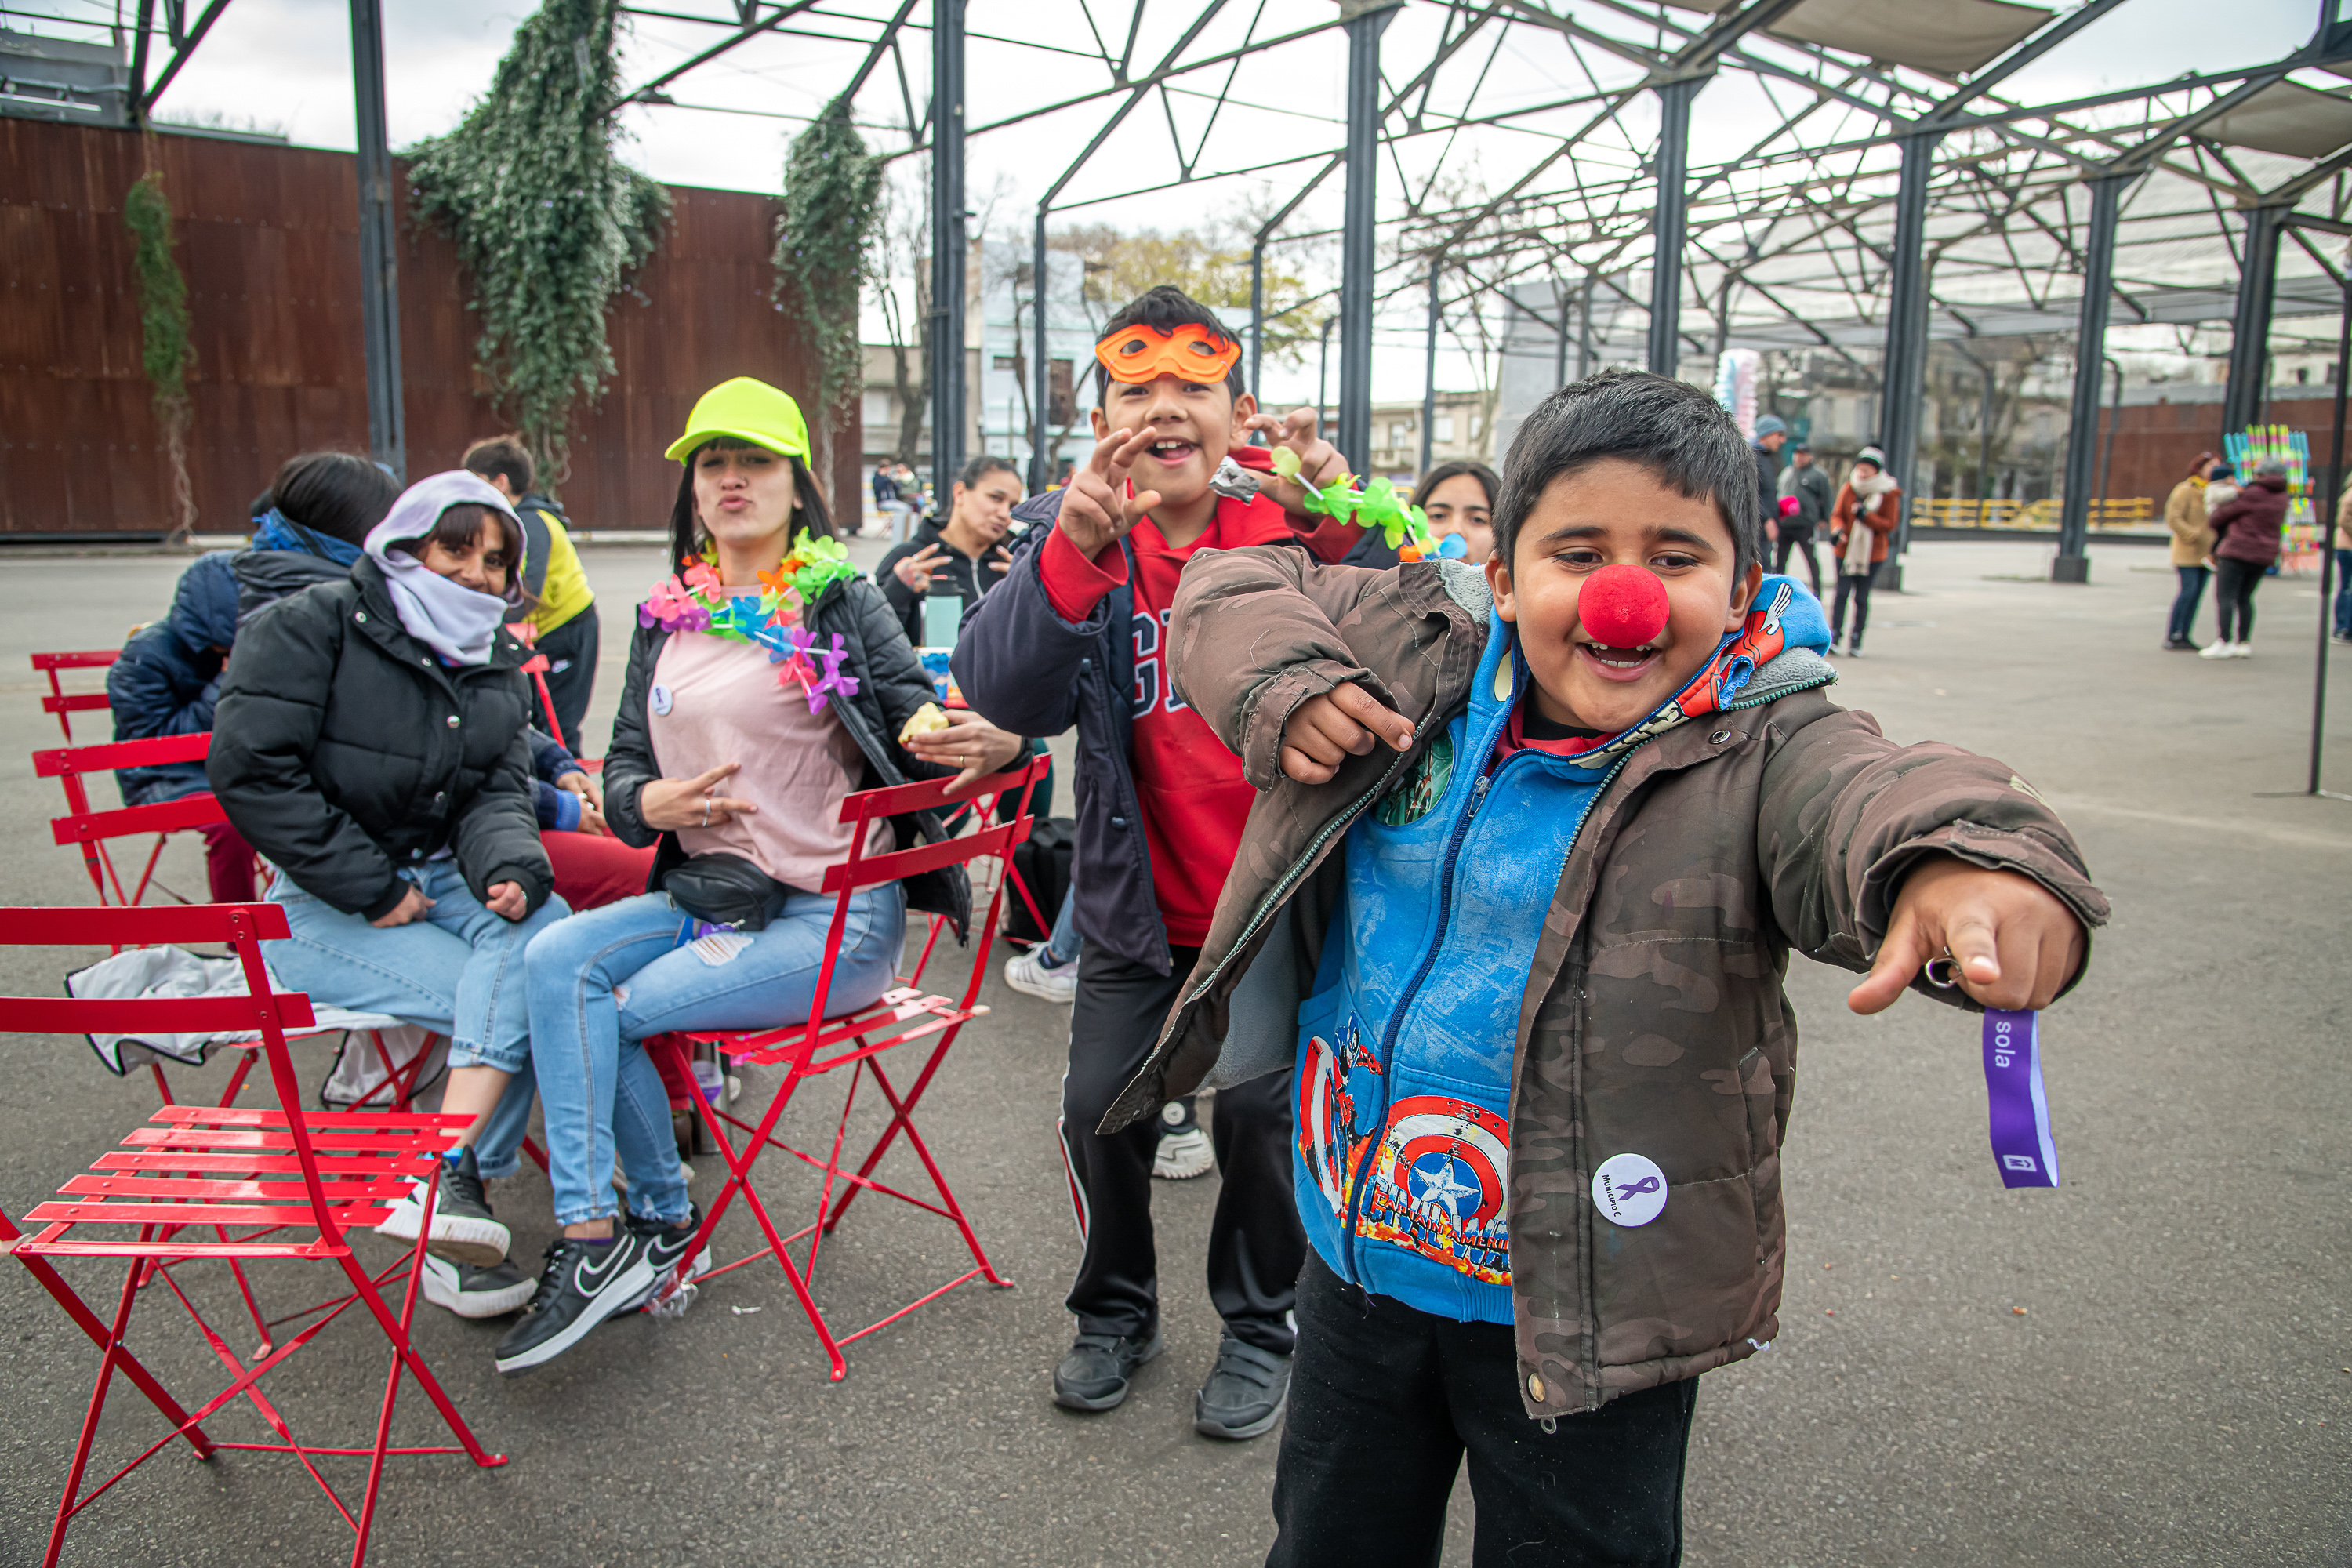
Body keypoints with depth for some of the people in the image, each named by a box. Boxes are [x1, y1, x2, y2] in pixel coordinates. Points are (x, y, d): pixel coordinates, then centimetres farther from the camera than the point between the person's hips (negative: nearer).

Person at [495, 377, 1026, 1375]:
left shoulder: (840, 600, -2)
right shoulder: (667, 619, 13)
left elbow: (921, 724, -8)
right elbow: (621, 766, 16)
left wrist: (992, 746, -32)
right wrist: (648, 802, -8)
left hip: (834, 915, -5)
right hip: (706, 893, 6)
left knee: (615, 1011, -17)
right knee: (555, 959, -18)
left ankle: (654, 1229, 3)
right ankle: (591, 1235, -13)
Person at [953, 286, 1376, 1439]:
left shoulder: (1291, 519, -9)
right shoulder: (1073, 534, -5)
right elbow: (1002, 697, -23)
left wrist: (1340, 527, -43)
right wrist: (1075, 551, -39)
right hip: (1138, 900, 2)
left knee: (1261, 1109, 0)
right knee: (1100, 1105, 5)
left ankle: (1260, 1326, 29)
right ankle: (1116, 1309, 34)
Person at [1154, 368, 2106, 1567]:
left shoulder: (1765, 751, -16)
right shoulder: (1419, 659, -5)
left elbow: (1870, 798, -37)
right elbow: (1235, 591, 5)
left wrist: (1974, 859, -60)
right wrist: (1285, 687, -16)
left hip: (1586, 1306, -3)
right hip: (1356, 1249, 4)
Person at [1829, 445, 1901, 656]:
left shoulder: (1889, 494, -4)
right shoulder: (1848, 488, 2)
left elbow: (1889, 524, -5)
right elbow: (1837, 514, 2)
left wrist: (1866, 516, -21)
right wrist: (1838, 529, -21)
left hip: (1872, 554, -1)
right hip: (1845, 551, 1)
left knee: (1861, 598, 2)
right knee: (1841, 594, -6)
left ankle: (1856, 641, 11)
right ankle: (1834, 637, -4)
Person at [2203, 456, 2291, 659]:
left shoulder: (2253, 495, -10)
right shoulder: (2281, 498, 12)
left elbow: (2223, 514, -3)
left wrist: (2211, 515, 21)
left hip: (2239, 551, -8)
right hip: (2265, 555, 8)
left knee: (2224, 597, -7)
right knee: (2244, 598, 13)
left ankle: (2224, 643, -15)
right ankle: (2244, 643, 9)